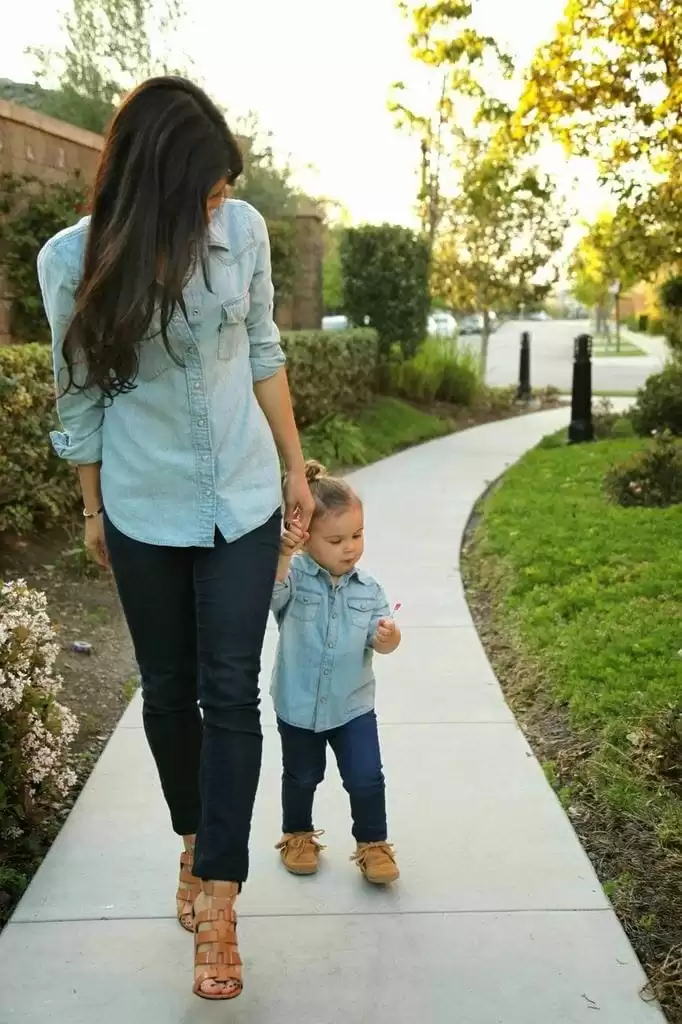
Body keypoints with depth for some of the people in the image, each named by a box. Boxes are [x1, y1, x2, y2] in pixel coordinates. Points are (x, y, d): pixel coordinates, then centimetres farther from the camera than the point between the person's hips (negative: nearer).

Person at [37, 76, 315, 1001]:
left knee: (230, 693, 0)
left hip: (243, 502, 1)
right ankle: (196, 843, 37)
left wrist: (295, 468, 8)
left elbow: (263, 353, 3)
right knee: (169, 690, 13)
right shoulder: (73, 259, -14)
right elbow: (81, 394, -3)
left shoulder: (243, 229, -10)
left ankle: (218, 901, 9)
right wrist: (92, 509, 6)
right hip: (145, 511, 0)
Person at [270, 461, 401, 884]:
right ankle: (298, 835, 41)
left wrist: (389, 636, -28)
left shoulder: (368, 588, -5)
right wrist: (283, 554, -53)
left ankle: (373, 844, 21)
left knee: (367, 779, 0)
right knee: (301, 778, 18)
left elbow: (381, 644, -5)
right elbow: (269, 593, -37)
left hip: (353, 705, 2)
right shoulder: (295, 577, -15)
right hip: (298, 704, -1)